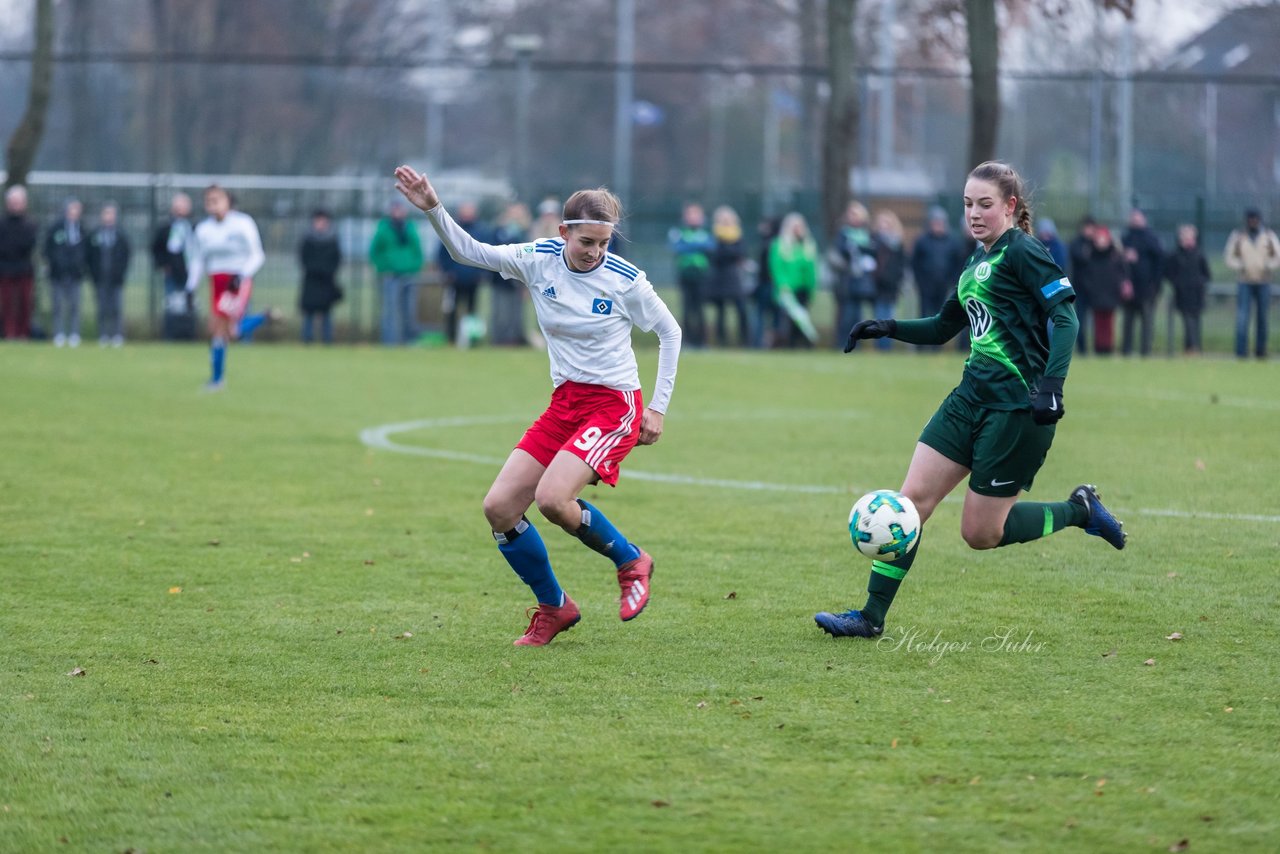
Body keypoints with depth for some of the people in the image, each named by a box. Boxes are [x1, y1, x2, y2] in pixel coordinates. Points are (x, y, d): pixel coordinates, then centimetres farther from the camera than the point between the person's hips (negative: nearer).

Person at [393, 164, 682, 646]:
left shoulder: (624, 280, -11)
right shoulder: (538, 261, -2)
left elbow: (669, 332, 2)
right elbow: (467, 251, 2)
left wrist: (659, 407, -1)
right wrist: (433, 209, -15)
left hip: (615, 407, -6)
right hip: (564, 404, 6)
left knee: (551, 497, -26)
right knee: (499, 507, -4)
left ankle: (630, 562, 1)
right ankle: (554, 607, 13)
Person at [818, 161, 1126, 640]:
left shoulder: (1022, 252, -10)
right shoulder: (976, 263, 16)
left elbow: (1064, 317, -19)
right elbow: (943, 327, 28)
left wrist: (1051, 385, -31)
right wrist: (888, 328, 12)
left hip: (1018, 406, -8)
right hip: (973, 397, 8)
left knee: (980, 533, -2)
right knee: (912, 498, -1)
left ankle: (1079, 511, 18)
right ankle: (871, 618, 2)